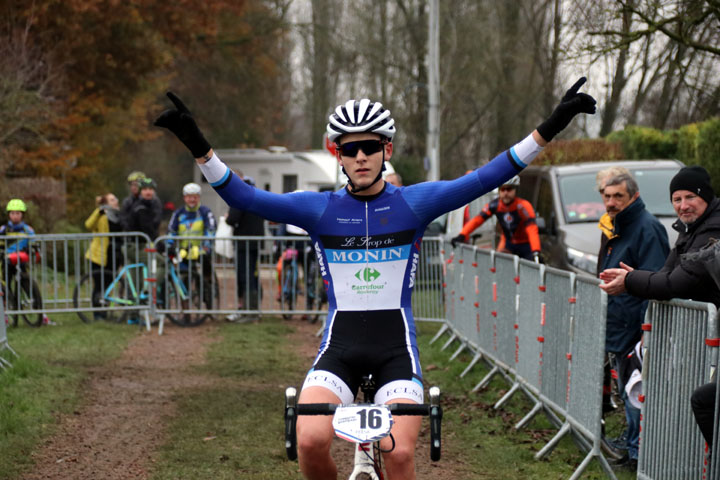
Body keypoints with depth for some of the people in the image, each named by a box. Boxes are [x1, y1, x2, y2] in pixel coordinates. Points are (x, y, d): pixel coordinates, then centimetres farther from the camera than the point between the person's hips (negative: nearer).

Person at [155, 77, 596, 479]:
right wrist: (199, 148, -15)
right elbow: (245, 197, -4)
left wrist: (549, 128, -9)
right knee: (310, 442, -21)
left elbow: (487, 178, -3)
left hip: (396, 347, 0)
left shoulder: (414, 203, 3)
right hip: (340, 346, 0)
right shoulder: (319, 209, 3)